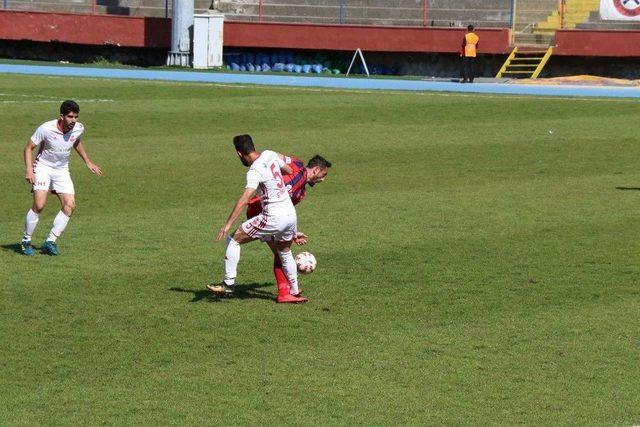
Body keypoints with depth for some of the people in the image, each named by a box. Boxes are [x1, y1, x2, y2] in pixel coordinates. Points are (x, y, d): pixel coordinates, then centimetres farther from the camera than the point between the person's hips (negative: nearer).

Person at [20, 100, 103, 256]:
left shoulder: (79, 128, -9)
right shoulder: (46, 129, -22)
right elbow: (28, 148, -10)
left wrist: (88, 162, 19)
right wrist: (28, 170, -21)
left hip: (62, 170, 5)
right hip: (43, 167, -5)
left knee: (70, 205, -11)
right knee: (39, 205, -21)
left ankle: (50, 241, -2)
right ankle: (26, 241, -3)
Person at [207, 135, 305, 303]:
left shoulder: (255, 171, -17)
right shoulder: (270, 154, 3)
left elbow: (244, 199, -28)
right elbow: (290, 171, 20)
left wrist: (228, 224, -31)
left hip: (273, 218, -8)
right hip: (291, 215, 8)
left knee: (233, 239, 1)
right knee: (285, 252, 30)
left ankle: (228, 284, 0)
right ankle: (294, 291, 40)